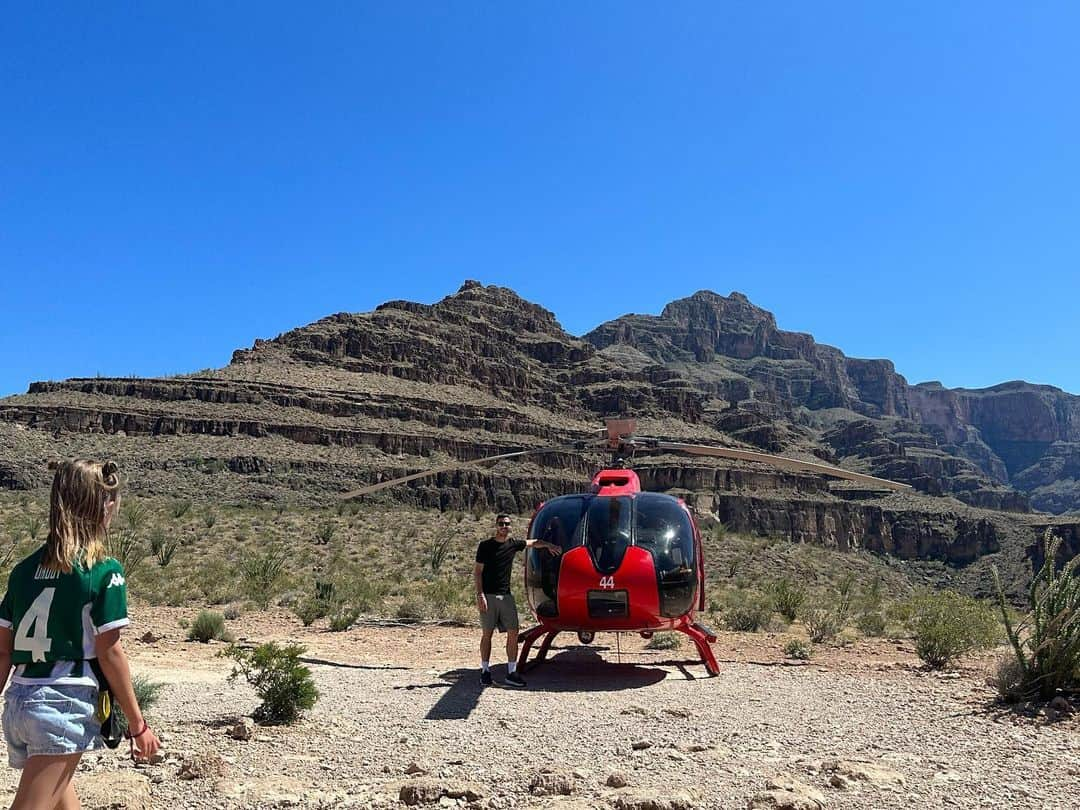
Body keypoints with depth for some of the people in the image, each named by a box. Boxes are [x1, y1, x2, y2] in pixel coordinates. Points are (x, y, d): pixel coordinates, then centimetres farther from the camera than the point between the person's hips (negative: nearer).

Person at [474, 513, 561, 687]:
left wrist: (549, 545, 25)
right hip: (488, 595, -4)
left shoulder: (513, 544, 10)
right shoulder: (485, 545, -1)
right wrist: (480, 594, -11)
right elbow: (478, 571, -3)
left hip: (506, 596, 4)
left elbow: (533, 543, 29)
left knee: (513, 633, -1)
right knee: (487, 634, 1)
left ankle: (511, 673, 5)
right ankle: (485, 671, 11)